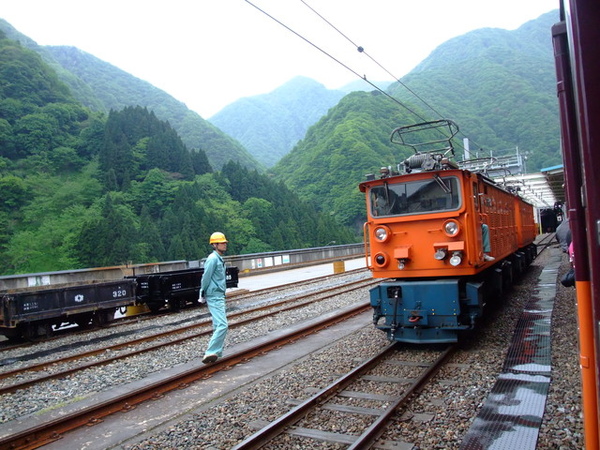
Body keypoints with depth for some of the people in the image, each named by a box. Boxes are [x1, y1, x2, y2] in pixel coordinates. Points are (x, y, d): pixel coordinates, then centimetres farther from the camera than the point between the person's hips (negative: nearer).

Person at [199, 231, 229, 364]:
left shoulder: (219, 259, 15)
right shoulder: (213, 259, -15)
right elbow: (206, 277, -15)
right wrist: (204, 293, -5)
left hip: (219, 296, 10)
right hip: (214, 297, -10)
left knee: (219, 325, 15)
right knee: (222, 325, -16)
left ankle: (216, 352, 24)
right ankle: (211, 352, -15)